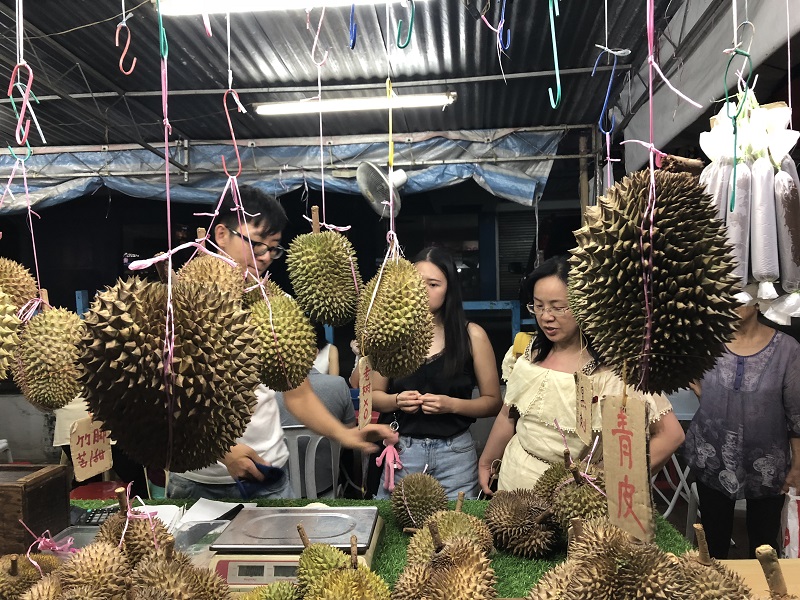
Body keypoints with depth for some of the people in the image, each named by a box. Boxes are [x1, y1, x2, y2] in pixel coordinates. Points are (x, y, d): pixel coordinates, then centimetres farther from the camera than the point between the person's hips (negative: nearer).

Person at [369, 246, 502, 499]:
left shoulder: (472, 336, -3)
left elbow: (493, 402, 0)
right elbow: (373, 395, 8)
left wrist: (452, 405, -15)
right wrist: (396, 401, -12)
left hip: (455, 453, -1)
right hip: (402, 451, 1)